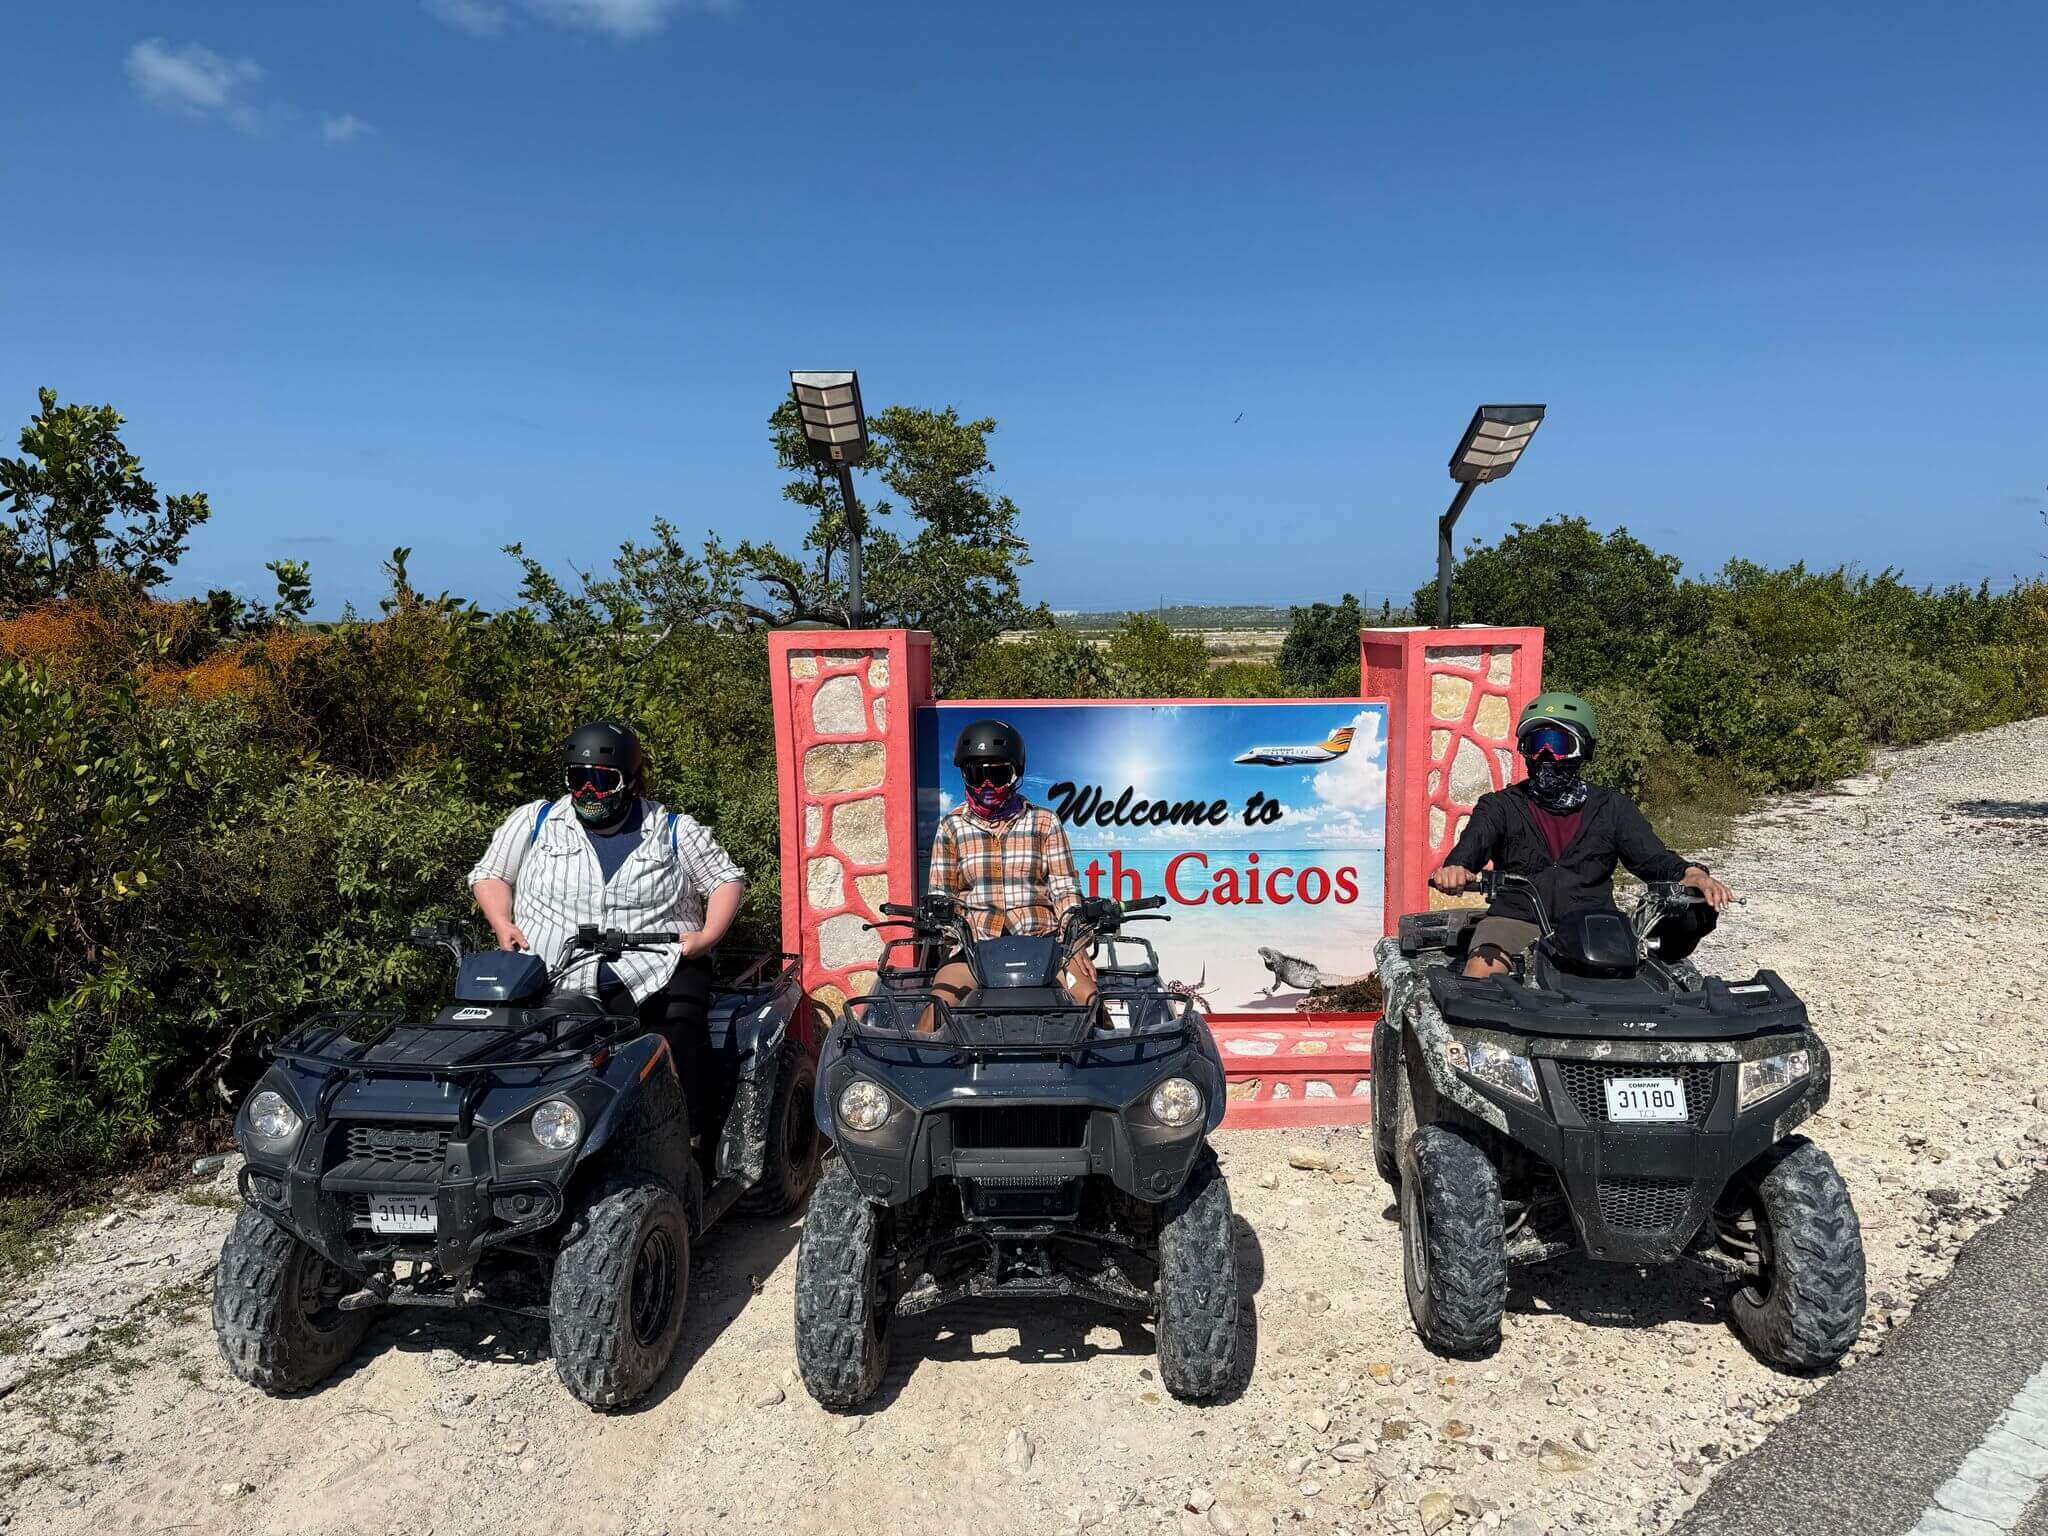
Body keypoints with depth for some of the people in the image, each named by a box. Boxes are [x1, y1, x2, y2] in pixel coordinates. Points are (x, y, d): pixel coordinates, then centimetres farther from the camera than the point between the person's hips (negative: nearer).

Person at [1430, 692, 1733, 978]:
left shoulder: (1612, 808, 16)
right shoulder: (1501, 806, 11)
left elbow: (1652, 857, 5)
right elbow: (1474, 843, -8)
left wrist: (1693, 875, -19)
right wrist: (1455, 869, -34)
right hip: (1517, 919, -1)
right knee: (1482, 969, -31)